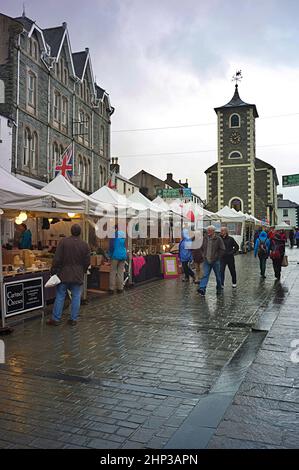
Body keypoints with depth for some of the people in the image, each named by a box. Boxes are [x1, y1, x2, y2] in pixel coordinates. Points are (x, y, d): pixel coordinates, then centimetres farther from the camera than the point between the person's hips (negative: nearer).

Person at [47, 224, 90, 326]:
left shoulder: (63, 242, -8)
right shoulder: (85, 245, -1)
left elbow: (57, 259, -9)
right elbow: (87, 262, 3)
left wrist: (53, 270, 1)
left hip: (64, 275, -1)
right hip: (78, 275, 1)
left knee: (60, 296, 6)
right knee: (76, 297, 8)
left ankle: (56, 319, 11)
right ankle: (73, 319, 12)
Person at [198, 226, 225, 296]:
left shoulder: (218, 239, -8)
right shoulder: (205, 238, 5)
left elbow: (222, 250, -7)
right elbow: (203, 248, 21)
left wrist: (217, 257, -10)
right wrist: (204, 255, 11)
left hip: (215, 261, -3)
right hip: (207, 261, 3)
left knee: (218, 276, 10)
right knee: (205, 275, -7)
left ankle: (219, 289, 27)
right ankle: (202, 289, -15)